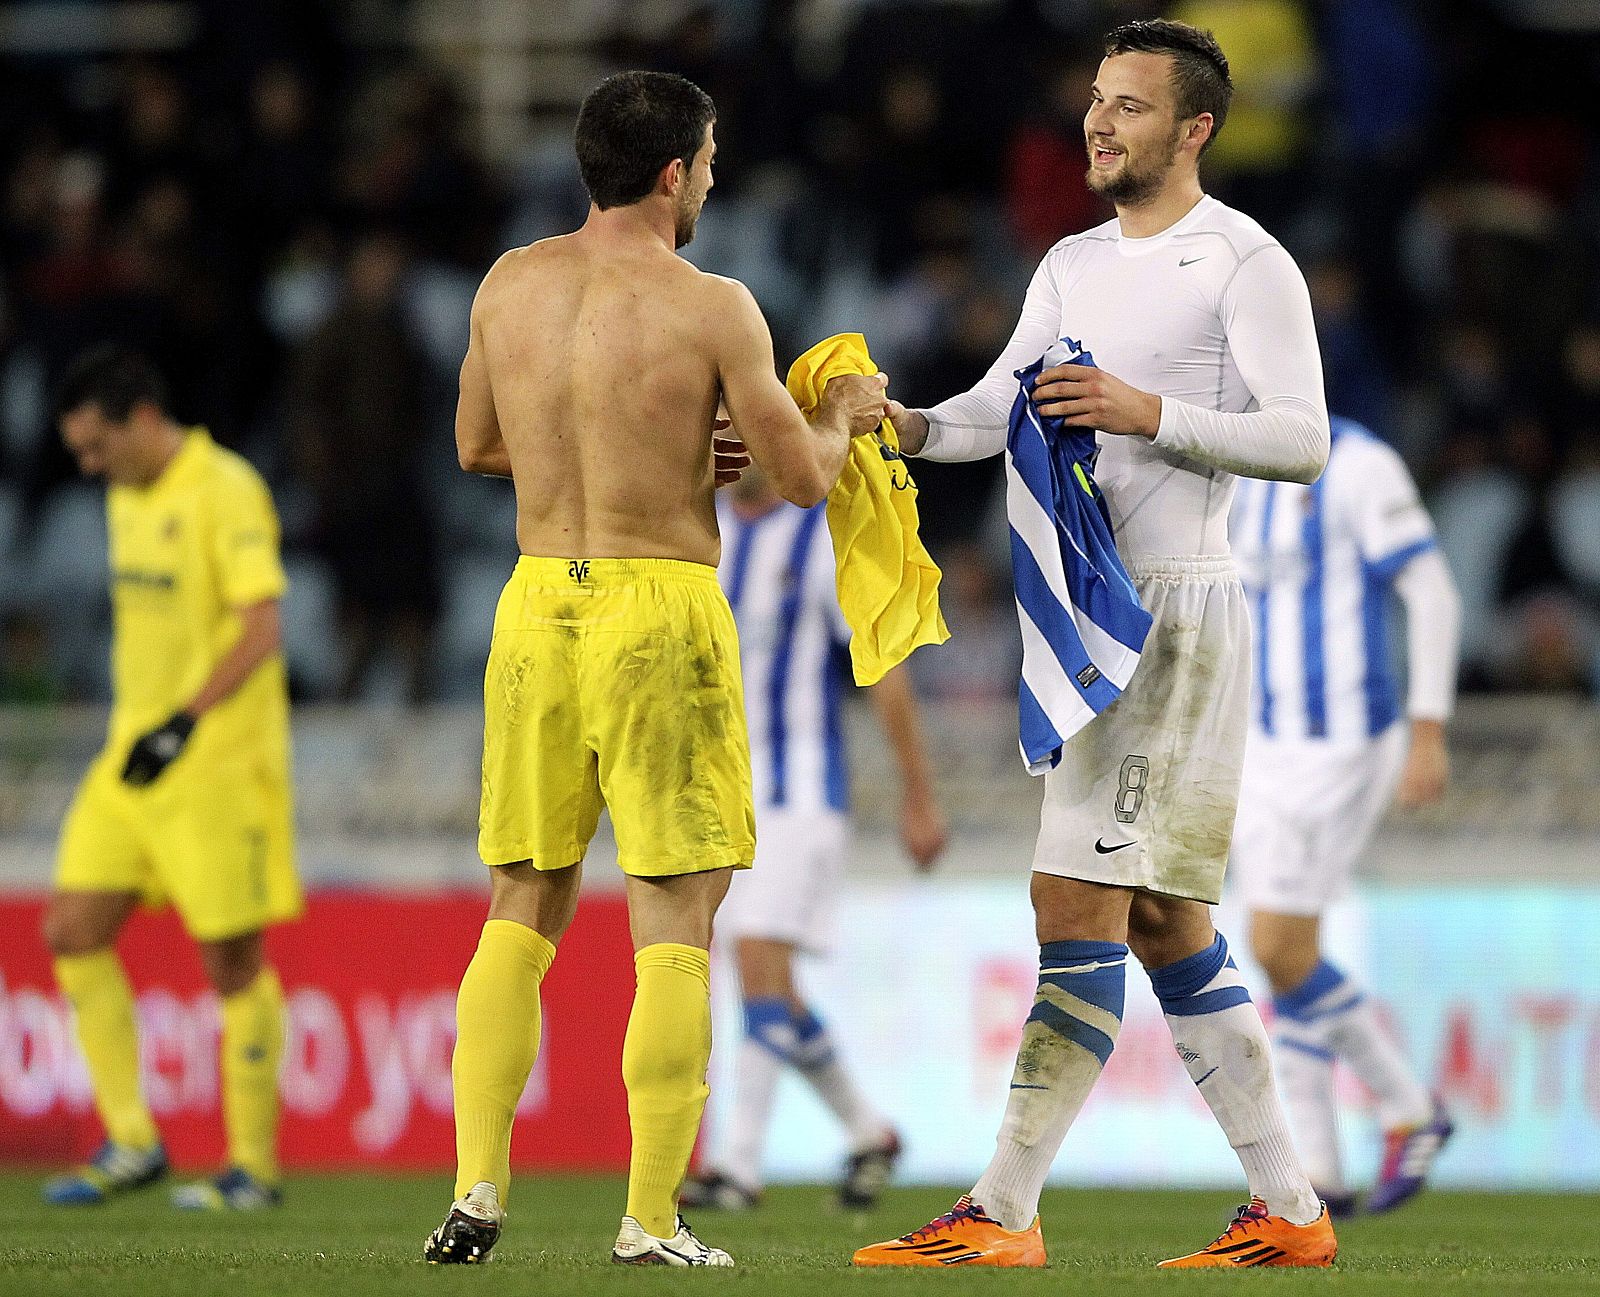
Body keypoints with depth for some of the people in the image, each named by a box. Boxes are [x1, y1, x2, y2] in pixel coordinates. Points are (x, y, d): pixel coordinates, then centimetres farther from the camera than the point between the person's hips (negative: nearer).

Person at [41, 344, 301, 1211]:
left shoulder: (225, 491, -13)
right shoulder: (127, 498, 13)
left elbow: (261, 629, -19)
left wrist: (186, 720, -26)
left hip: (218, 759, -8)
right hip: (135, 753, 8)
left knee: (232, 962, -3)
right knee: (73, 931, 0)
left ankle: (254, 1166, 5)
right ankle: (130, 1143, 6)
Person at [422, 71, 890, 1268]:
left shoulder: (512, 285, 4)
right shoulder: (710, 309, -11)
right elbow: (803, 479, -6)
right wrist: (844, 412, 16)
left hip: (539, 601, 5)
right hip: (661, 611, -5)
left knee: (521, 911, 13)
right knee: (675, 921, 1)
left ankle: (478, 1191, 4)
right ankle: (652, 1223, -2)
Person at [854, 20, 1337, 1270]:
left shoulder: (1245, 263, -6)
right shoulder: (1073, 265, 18)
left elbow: (1303, 440, -12)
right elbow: (997, 407, 10)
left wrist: (1149, 414, -21)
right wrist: (911, 425, -10)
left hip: (1178, 606, -9)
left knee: (1079, 905, -13)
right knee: (1163, 922, 10)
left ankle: (1005, 1212, -13)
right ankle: (1289, 1209, 15)